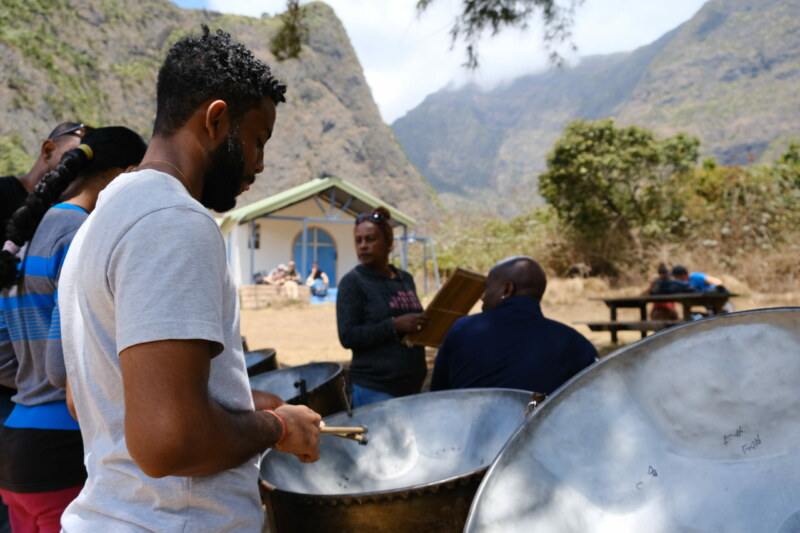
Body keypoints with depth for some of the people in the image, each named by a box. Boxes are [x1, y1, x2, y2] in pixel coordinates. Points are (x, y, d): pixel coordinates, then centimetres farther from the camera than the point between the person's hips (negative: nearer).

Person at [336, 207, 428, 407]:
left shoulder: (405, 279, 9)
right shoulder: (352, 283, -8)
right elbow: (348, 336, -15)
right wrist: (394, 326, -22)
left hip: (411, 385, 6)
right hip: (373, 390, -6)